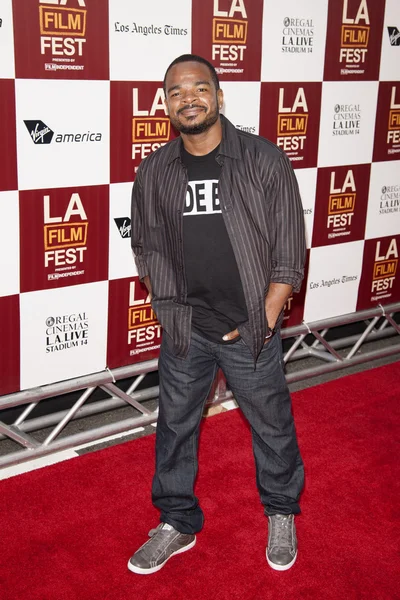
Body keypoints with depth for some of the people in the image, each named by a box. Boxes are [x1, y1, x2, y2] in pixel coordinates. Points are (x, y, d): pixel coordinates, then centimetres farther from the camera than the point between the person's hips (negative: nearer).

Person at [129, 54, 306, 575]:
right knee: (175, 426, 14)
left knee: (272, 424, 13)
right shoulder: (154, 172, 0)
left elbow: (289, 250, -7)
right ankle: (178, 523, 36)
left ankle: (282, 513, 40)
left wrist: (265, 320, -10)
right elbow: (148, 248, 9)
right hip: (184, 331, 3)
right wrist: (170, 311, 1)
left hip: (251, 328, -2)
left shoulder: (265, 160, -9)